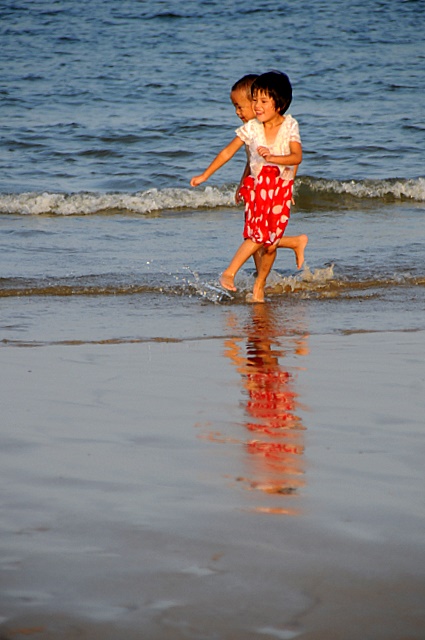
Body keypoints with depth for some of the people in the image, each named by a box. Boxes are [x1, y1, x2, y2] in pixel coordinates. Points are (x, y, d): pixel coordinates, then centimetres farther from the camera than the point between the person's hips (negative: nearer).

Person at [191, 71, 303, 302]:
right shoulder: (251, 128, -3)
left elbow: (297, 157, -16)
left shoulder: (289, 126, -6)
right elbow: (228, 152, 5)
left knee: (271, 242, 1)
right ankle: (228, 273, -7)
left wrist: (272, 157, -31)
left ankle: (259, 285, 17)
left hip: (281, 189, 1)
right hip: (257, 185, -1)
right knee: (257, 235, -18)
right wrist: (205, 175, 6)